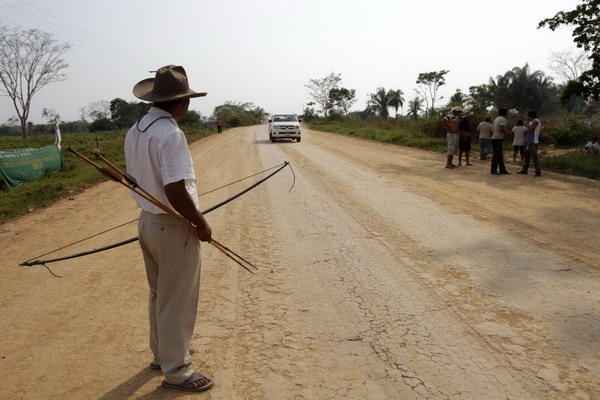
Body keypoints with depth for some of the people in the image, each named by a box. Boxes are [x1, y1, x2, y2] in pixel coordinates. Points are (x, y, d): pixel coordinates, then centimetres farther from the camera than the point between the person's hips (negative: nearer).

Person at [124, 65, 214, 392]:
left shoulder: (134, 131, 5)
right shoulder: (170, 134, -22)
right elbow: (176, 193, -28)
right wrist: (202, 224, -15)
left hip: (147, 221, 9)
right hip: (174, 228, -9)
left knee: (159, 295, 23)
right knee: (177, 302, 5)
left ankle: (162, 354, 40)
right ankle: (176, 370, 20)